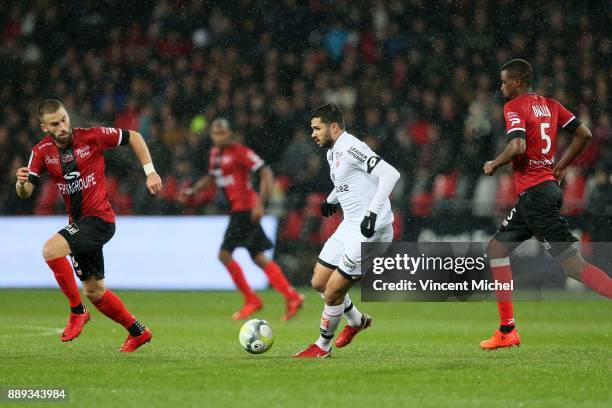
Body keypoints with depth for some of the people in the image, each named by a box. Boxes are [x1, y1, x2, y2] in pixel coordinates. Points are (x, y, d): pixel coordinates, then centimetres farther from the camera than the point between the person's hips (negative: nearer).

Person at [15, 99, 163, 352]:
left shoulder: (92, 136, -11)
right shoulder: (42, 151, 0)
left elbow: (133, 137, 2)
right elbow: (25, 193, -4)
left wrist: (150, 172, -3)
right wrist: (22, 182, -27)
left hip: (99, 218, -6)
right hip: (78, 223, 6)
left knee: (51, 250, -27)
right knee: (94, 291, 11)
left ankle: (77, 311, -13)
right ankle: (138, 332, 29)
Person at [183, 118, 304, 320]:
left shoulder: (240, 152, -13)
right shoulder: (215, 153, 14)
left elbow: (266, 173, -16)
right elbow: (212, 176, 32)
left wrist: (260, 203, -23)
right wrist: (192, 190, 17)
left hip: (245, 209, -9)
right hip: (236, 210, 9)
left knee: (225, 254, -11)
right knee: (259, 258, 8)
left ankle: (251, 300, -3)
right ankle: (292, 297, 10)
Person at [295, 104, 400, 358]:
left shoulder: (351, 148, -17)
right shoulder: (332, 152, 13)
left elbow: (390, 174, -28)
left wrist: (372, 212, -32)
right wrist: (331, 200, 30)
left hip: (371, 230, -10)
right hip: (349, 226, 10)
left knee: (332, 293, -6)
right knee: (319, 282, 13)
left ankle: (323, 347, 13)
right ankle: (357, 320, 35)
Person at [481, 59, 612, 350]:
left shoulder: (514, 107, -8)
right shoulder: (549, 105, 15)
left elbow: (517, 146, -23)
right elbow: (584, 134, 13)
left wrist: (493, 165, -5)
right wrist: (559, 168, 17)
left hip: (535, 193, -9)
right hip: (548, 186, 9)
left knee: (572, 263, -13)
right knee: (497, 248, 15)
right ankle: (507, 331, 14)